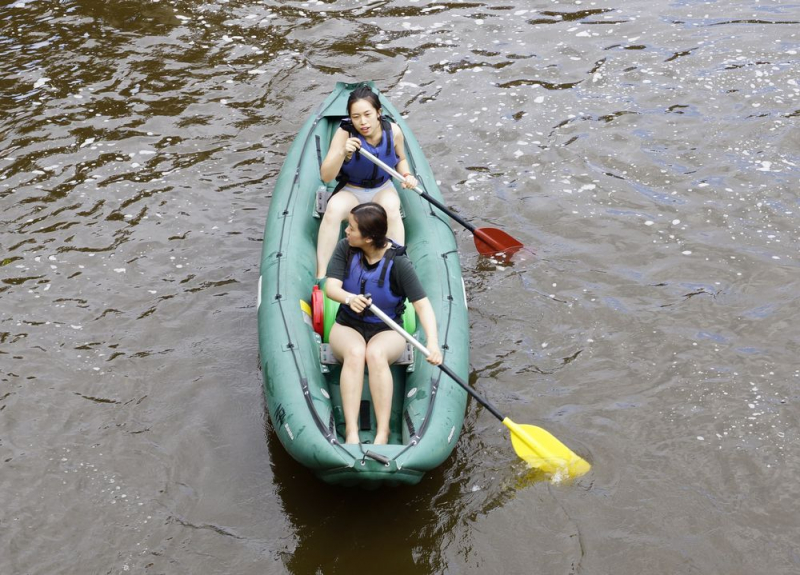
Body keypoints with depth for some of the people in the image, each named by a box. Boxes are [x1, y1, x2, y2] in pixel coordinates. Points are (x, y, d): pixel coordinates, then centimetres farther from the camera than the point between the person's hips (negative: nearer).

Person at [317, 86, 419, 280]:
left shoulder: (393, 131, -10)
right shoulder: (344, 133, -18)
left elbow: (401, 159, 12)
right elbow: (326, 176, -22)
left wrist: (406, 175, -10)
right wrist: (343, 152, -37)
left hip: (383, 189, 1)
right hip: (350, 192, -1)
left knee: (391, 206, -35)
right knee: (333, 208, -34)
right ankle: (321, 276, -34)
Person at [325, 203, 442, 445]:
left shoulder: (398, 262, -16)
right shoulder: (345, 249, -7)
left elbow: (422, 304, -22)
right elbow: (331, 287, -16)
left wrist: (433, 341, -39)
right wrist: (349, 298, -40)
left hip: (387, 331, -2)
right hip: (348, 327, 2)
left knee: (375, 353, -36)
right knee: (355, 352, -34)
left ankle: (383, 433, -35)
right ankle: (351, 432, -40)